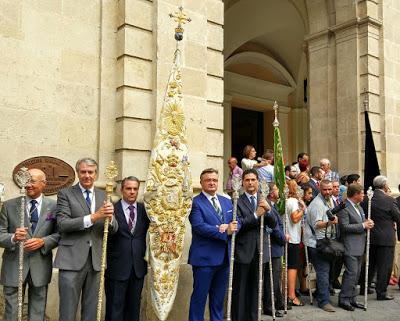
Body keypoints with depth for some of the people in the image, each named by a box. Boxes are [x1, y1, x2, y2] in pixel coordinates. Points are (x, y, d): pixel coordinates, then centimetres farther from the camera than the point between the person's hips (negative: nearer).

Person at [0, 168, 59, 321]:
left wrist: (43, 241, -17)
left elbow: (60, 234, 1)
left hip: (40, 266, 0)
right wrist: (13, 238, -21)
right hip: (14, 265, 0)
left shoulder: (54, 206, 1)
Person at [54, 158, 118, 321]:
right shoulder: (66, 193, 0)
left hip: (96, 259, 4)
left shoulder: (103, 195, 10)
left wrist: (110, 216, -16)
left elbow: (114, 229, 7)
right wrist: (93, 217, -22)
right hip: (72, 259, -3)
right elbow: (62, 224, -12)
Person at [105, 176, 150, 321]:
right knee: (115, 308, 8)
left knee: (134, 307, 16)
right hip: (117, 267, -3)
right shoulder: (112, 209, -7)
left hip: (138, 267, 4)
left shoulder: (145, 209, 4)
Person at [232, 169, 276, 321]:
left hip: (259, 251, 4)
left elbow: (273, 224, 2)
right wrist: (256, 215, -22)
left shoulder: (265, 201, 8)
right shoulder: (237, 201, -6)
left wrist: (268, 210, -16)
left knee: (255, 289, 14)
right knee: (239, 290, 3)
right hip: (242, 251, -4)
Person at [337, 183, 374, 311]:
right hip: (350, 247, -9)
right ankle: (343, 299, 1)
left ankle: (352, 298, 22)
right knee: (351, 273, -9)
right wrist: (363, 225, -17)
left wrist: (368, 223, 1)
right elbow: (345, 227, -20)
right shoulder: (343, 207, -14)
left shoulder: (359, 207, 16)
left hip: (359, 246, 9)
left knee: (356, 274, 13)